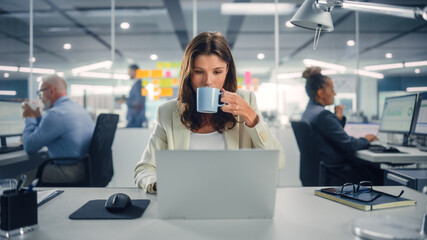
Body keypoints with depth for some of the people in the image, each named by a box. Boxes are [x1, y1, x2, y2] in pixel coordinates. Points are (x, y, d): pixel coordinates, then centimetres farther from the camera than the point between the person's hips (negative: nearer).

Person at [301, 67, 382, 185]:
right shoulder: (323, 114, -22)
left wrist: (339, 119, 5)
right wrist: (365, 140, 0)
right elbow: (348, 144, -19)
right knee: (379, 174, 4)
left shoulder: (308, 112, 10)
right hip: (334, 174, -9)